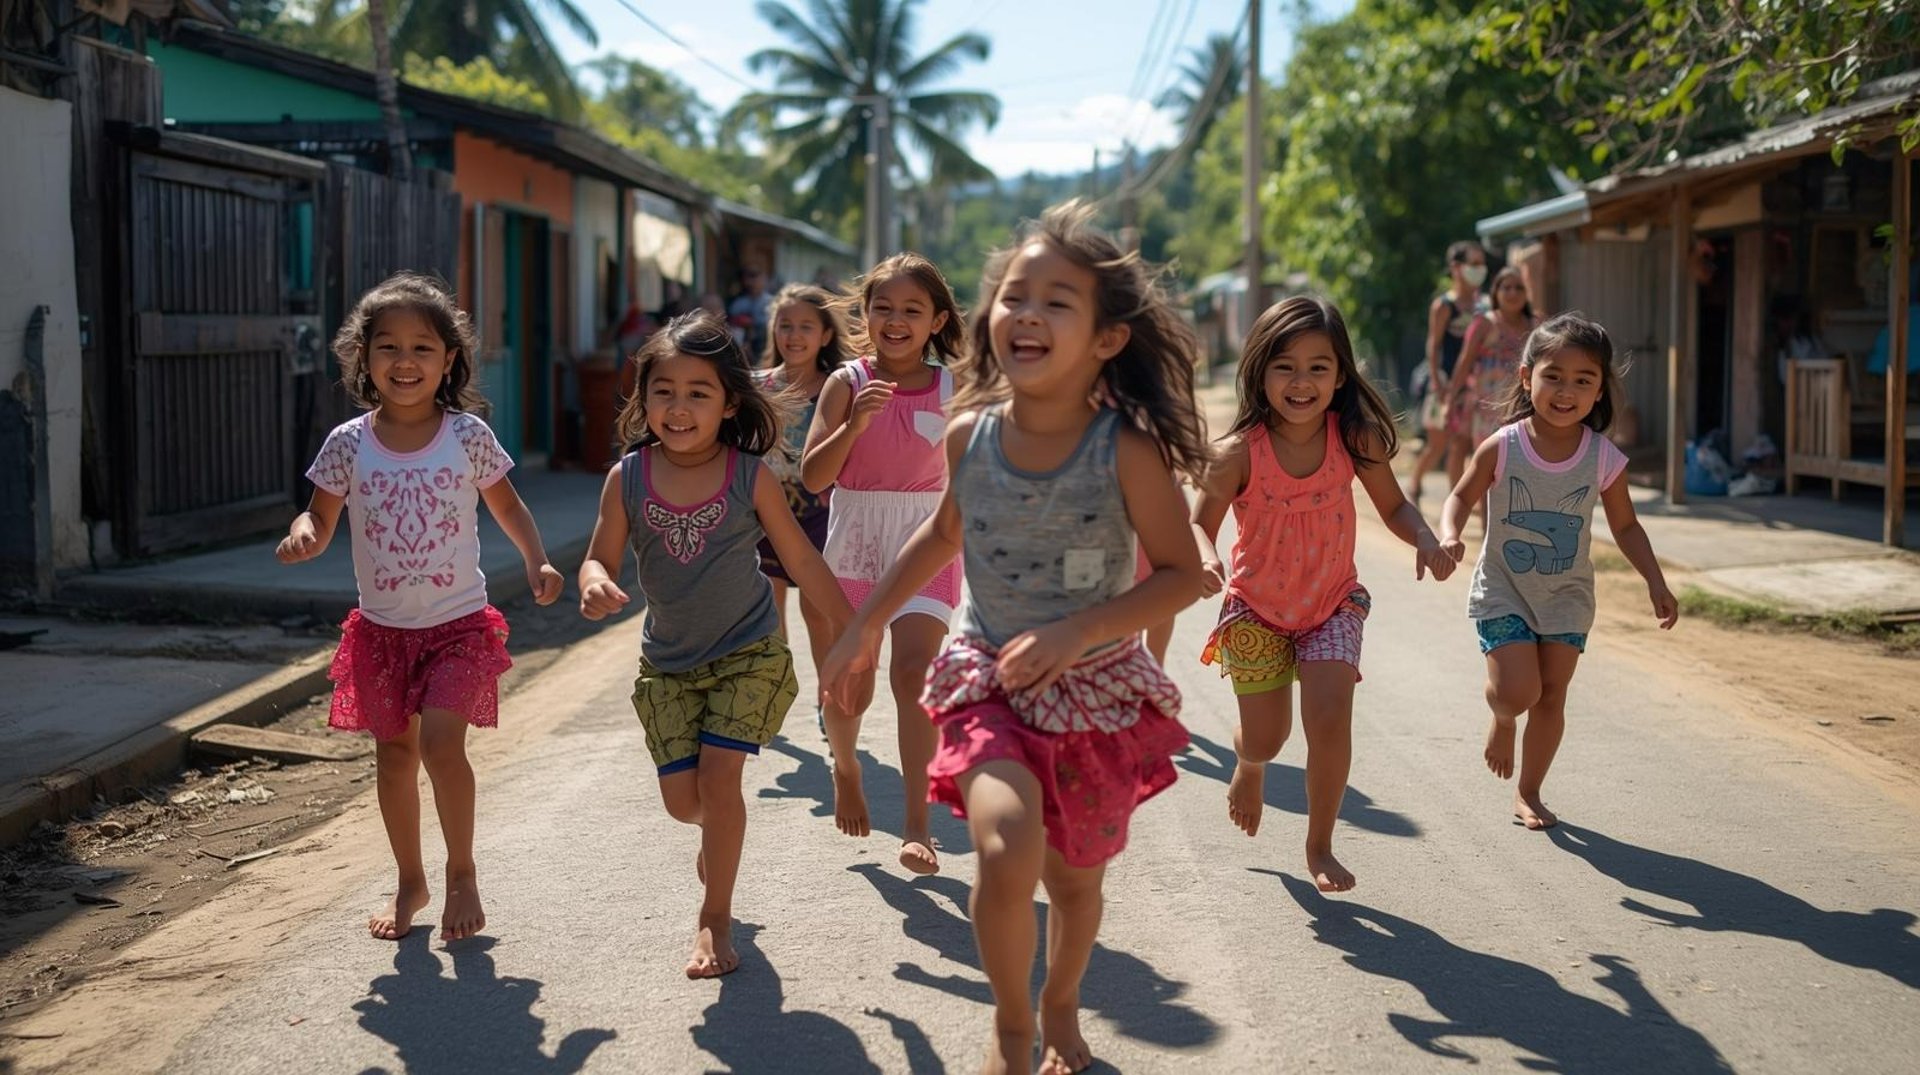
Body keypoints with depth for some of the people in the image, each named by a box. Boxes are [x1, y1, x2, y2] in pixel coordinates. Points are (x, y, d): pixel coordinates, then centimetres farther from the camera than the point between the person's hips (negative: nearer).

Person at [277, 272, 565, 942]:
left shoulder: (467, 435, -6)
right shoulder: (349, 443, -5)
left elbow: (504, 503, 8)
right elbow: (320, 520, 2)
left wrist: (536, 561, -5)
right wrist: (301, 538, -21)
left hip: (459, 623, -2)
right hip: (381, 628, 2)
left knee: (440, 743, -16)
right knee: (394, 752, 11)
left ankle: (462, 872, 6)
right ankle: (410, 882, 30)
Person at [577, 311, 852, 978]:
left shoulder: (750, 476, -13)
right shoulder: (628, 478, -10)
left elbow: (801, 559, -4)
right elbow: (600, 558, -5)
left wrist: (850, 631, 0)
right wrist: (595, 586, -30)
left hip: (748, 652, -2)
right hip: (668, 660, 2)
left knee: (719, 773, -11)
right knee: (681, 797, 3)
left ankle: (715, 918, 8)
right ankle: (719, 834, 42)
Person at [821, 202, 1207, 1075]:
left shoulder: (1126, 448, -18)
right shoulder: (970, 432, -8)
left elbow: (1180, 574, -12)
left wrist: (1075, 632, -24)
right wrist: (866, 625, 15)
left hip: (1097, 690, 0)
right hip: (988, 682, 1)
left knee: (1075, 878, 15)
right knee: (1008, 848, -24)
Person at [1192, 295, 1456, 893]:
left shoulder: (1355, 439, -16)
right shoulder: (1239, 452, -23)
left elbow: (1394, 508, -4)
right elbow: (1201, 522, -15)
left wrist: (1425, 541, -25)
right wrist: (1205, 559, -38)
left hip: (1333, 603, 1)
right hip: (1256, 607, -1)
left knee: (1330, 718, -16)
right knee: (1265, 739, 7)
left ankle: (1319, 846, 7)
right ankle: (1248, 768, 49)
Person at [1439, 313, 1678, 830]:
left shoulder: (1605, 459, -11)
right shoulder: (1502, 447, -16)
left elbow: (1625, 526, 2)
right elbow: (1462, 497, -4)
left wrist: (1656, 582, -6)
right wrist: (1449, 536, -24)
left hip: (1566, 597, 3)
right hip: (1503, 591, -2)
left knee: (1551, 696, 7)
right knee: (1518, 691, -14)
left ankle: (1528, 793, 25)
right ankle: (1501, 718, 24)